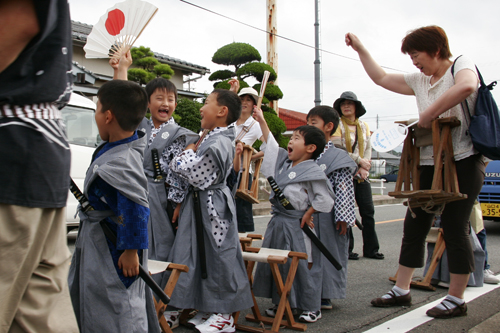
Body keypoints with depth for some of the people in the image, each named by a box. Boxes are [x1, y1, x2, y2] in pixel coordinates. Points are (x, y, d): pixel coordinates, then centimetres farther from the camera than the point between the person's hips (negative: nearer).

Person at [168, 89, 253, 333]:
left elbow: (194, 174, -22)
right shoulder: (217, 138, 12)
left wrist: (188, 152, -7)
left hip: (211, 205, -10)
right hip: (202, 203, 10)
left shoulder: (216, 143, -20)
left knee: (217, 257, 0)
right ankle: (209, 309, 27)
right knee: (203, 255, 15)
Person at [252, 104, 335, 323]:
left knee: (303, 267, 2)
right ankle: (280, 303, 27)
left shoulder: (313, 171, -13)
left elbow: (325, 199, -16)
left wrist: (307, 215, -12)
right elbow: (271, 146, 20)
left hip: (297, 226, -7)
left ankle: (312, 308, 16)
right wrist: (262, 121, 20)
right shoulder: (284, 162, 9)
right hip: (278, 222, 8)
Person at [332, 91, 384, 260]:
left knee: (368, 211, 5)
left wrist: (364, 168, -6)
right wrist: (360, 161, -12)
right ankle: (346, 249, 9)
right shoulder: (338, 125, -3)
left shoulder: (364, 126, 13)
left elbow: (368, 149, 9)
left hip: (362, 174, 5)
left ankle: (371, 249, 14)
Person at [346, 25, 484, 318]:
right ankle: (402, 291, 17)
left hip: (463, 161, -7)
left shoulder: (462, 64, -5)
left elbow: (466, 87, -30)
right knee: (414, 226, 8)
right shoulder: (420, 81, 14)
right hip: (429, 163, 7)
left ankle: (456, 300, 10)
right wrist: (360, 49, 21)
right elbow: (381, 78, 23)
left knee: (455, 228, -4)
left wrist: (428, 115, -25)